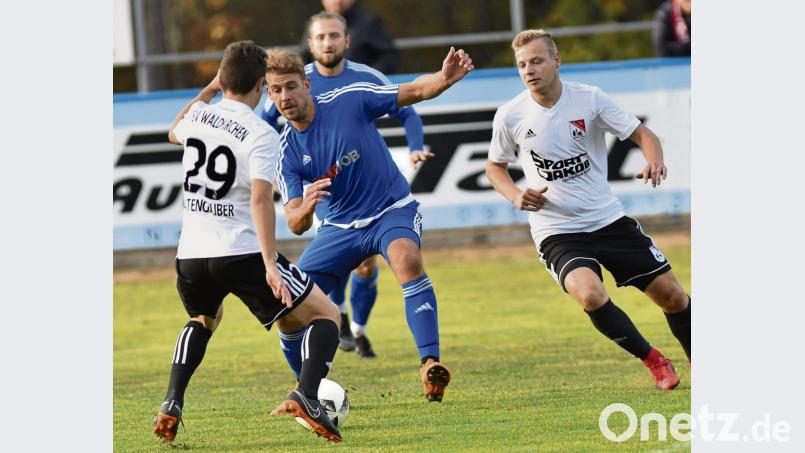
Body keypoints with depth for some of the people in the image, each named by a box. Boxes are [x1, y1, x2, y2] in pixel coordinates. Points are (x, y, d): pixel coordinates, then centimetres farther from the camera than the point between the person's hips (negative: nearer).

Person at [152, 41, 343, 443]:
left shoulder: (198, 115, 8)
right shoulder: (261, 135, -9)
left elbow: (174, 132, 35)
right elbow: (260, 199, -21)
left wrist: (209, 90, 40)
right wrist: (270, 265, -23)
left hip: (190, 257, 6)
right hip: (242, 254, -6)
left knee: (204, 320, 36)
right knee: (326, 316, 5)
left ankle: (171, 405, 17)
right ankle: (306, 396, -20)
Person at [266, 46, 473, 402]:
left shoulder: (349, 101, -15)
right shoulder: (286, 151, -8)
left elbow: (413, 92, -10)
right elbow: (296, 225, -13)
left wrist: (445, 78, -33)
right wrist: (305, 208, -39)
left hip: (392, 210, -4)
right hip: (340, 226, 4)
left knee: (407, 261, -37)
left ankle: (430, 365, -40)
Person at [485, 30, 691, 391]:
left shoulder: (589, 99, -7)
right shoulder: (510, 116, -6)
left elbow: (642, 134, -1)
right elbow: (494, 166, 12)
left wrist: (654, 161, -23)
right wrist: (516, 196, -8)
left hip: (609, 220, 2)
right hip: (556, 234, -2)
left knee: (672, 296, 1)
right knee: (589, 294, -30)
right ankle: (654, 361, -9)